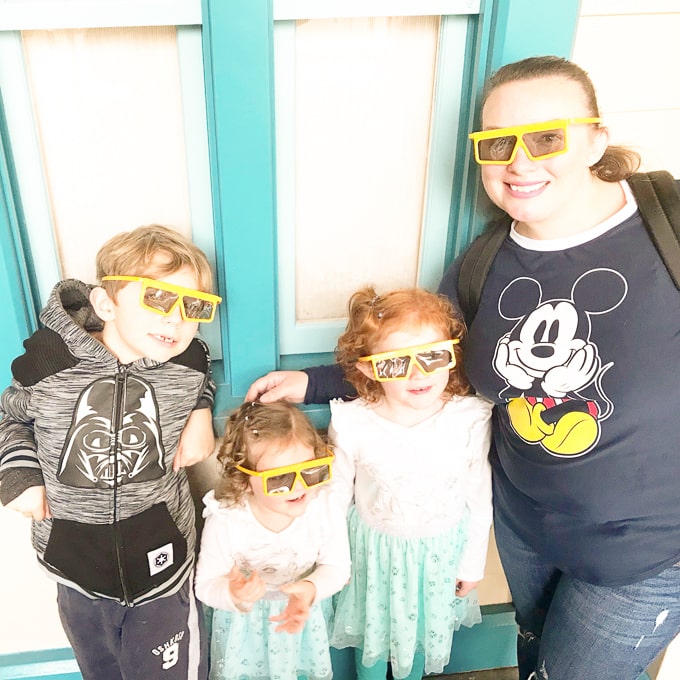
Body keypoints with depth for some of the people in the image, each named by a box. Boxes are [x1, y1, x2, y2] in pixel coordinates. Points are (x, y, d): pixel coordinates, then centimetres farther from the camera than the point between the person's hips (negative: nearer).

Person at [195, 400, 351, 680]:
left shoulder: (327, 507, -29)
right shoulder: (224, 522, -33)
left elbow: (336, 567, -17)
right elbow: (206, 584, -21)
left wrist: (311, 589, -36)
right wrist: (233, 595, -42)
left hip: (306, 615, 2)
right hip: (244, 621, -1)